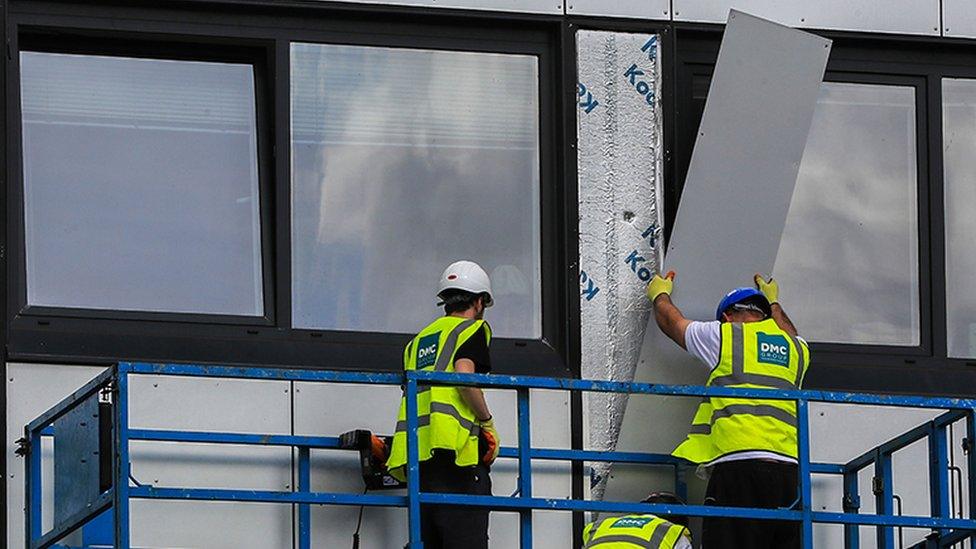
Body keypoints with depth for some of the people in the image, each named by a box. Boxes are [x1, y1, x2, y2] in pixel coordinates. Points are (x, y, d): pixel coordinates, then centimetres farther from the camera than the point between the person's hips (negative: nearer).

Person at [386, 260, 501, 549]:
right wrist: (487, 422, -2)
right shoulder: (472, 329, 4)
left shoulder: (418, 340, 26)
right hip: (454, 447, -7)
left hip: (415, 455, 7)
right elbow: (463, 375, -13)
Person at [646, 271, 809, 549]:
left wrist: (660, 295, 51)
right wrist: (773, 303, 71)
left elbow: (671, 322, 29)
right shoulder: (796, 349, 23)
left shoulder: (723, 336, 10)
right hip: (789, 471, 5)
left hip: (737, 464, -5)